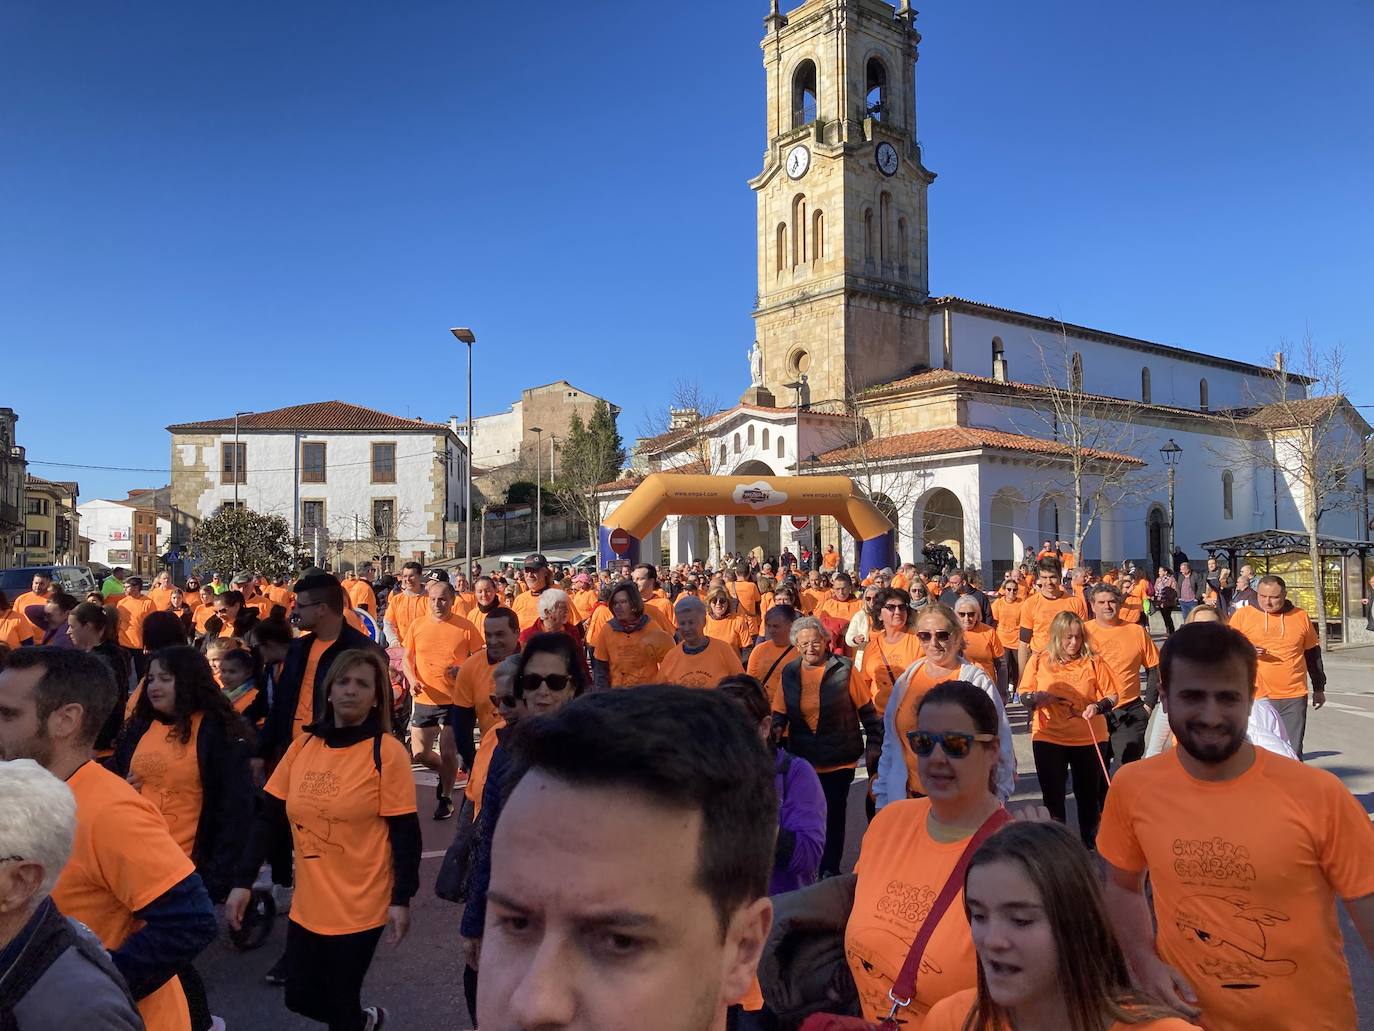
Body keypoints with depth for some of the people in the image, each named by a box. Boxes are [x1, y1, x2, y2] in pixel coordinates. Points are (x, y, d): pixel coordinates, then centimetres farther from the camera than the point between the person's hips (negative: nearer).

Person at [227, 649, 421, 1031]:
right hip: (307, 903, 5)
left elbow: (405, 833, -12)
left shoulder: (387, 752, -13)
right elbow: (269, 819, 4)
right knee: (301, 998, 15)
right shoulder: (303, 745, 1)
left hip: (359, 907, -5)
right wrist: (243, 881, 0)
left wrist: (401, 899, -13)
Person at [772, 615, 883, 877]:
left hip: (839, 760, -3)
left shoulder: (843, 669, -8)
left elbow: (866, 709, -2)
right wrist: (776, 729, -12)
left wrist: (874, 744, -2)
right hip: (802, 759, 3)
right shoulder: (789, 673, 2)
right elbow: (780, 712, 9)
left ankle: (830, 870, 21)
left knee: (833, 816, 5)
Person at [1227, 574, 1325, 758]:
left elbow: (1313, 654, 17)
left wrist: (1319, 688, 21)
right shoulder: (1242, 615, 1)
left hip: (1294, 698, 2)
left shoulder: (1300, 617, 7)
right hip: (1255, 698, -1)